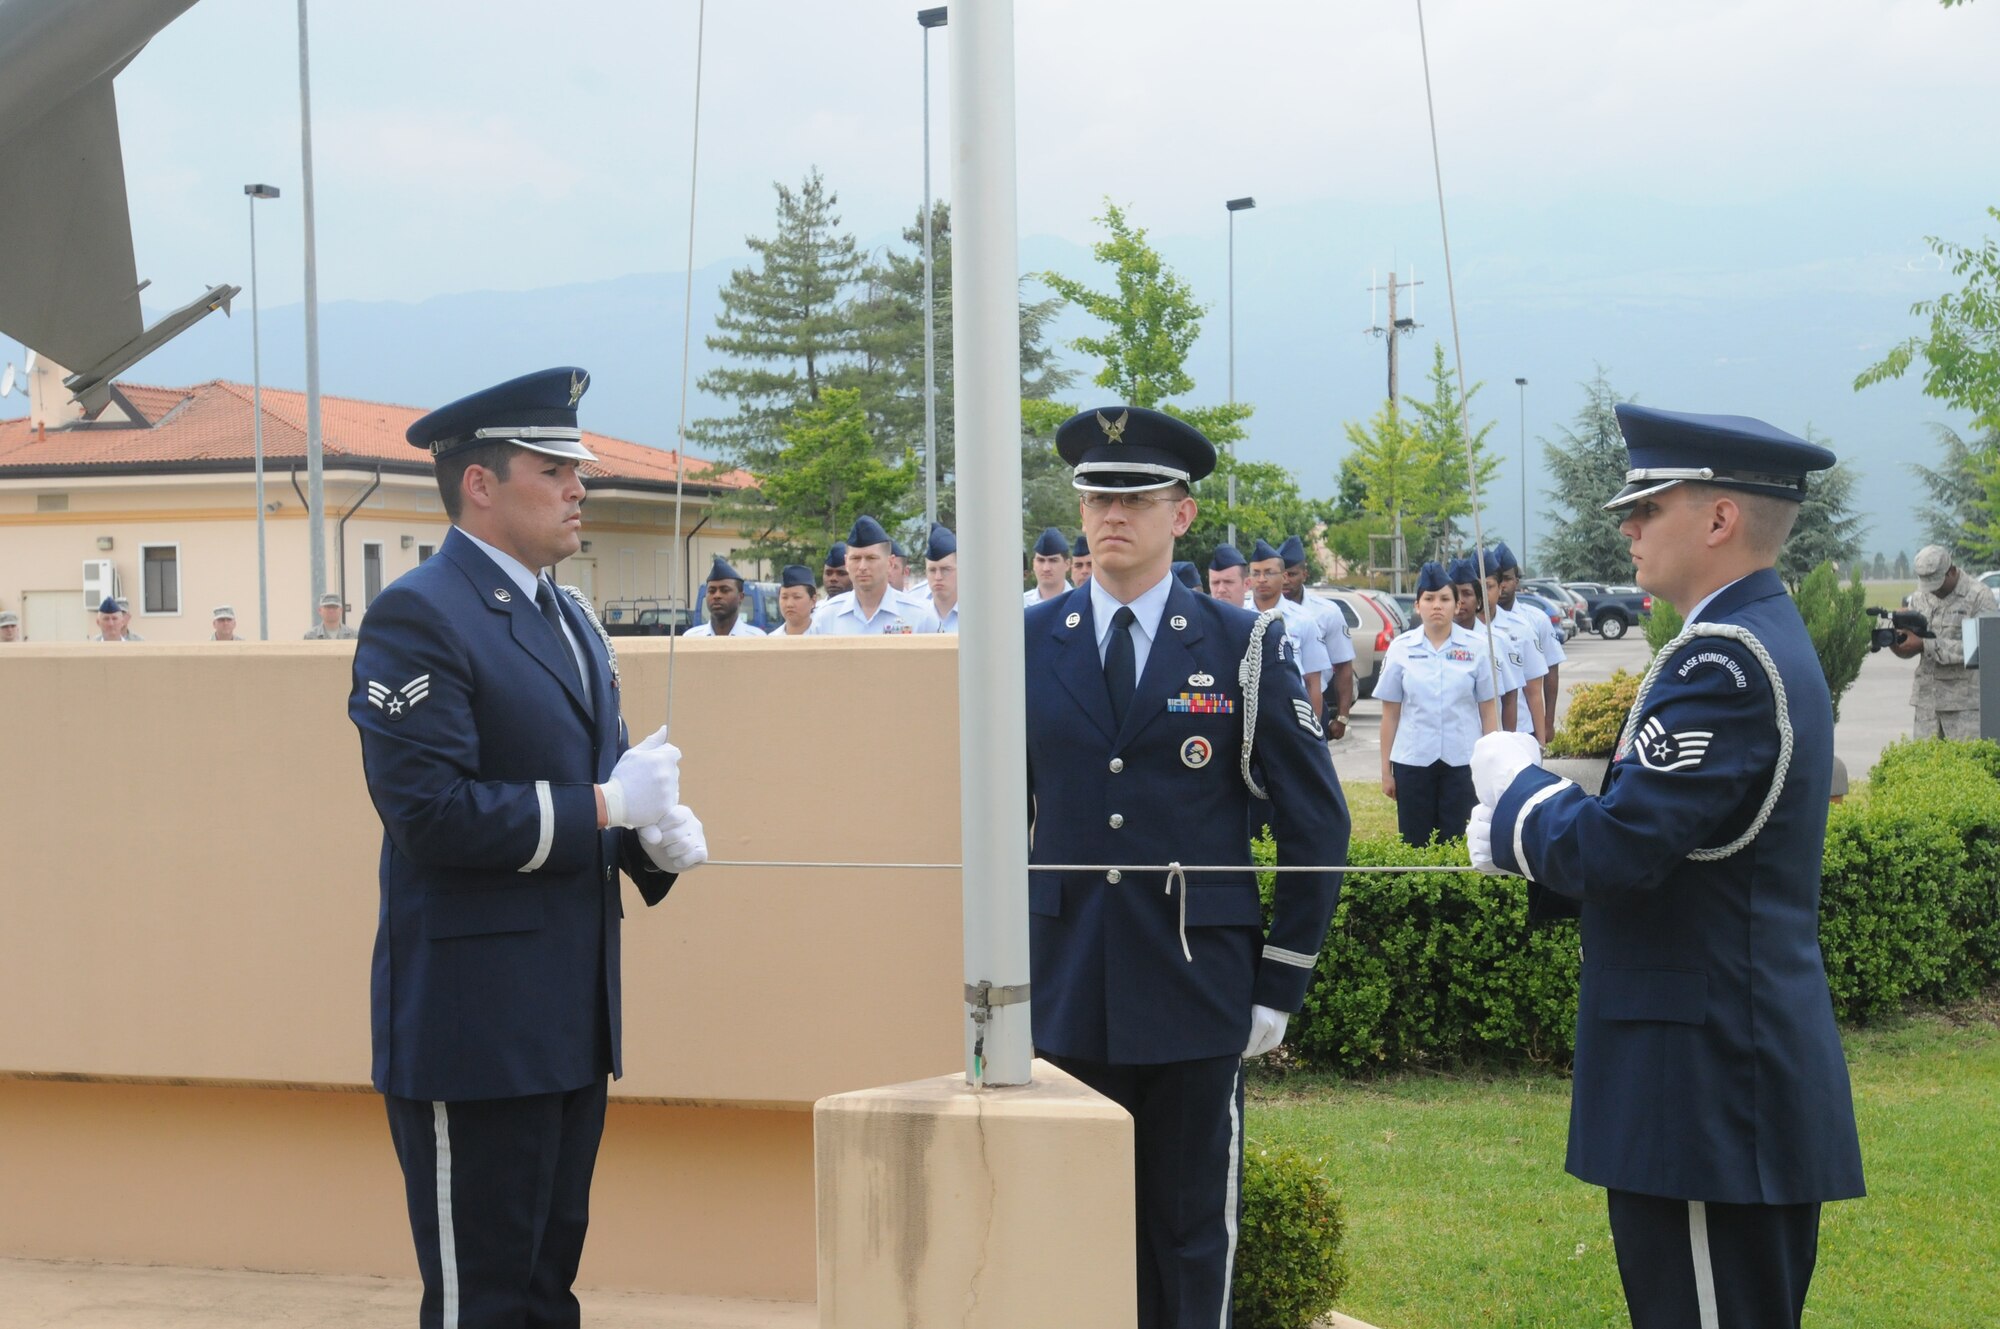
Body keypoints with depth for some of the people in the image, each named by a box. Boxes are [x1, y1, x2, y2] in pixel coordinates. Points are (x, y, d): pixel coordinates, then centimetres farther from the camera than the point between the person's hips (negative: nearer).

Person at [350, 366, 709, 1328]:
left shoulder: (570, 618, 17)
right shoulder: (418, 617, -13)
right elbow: (430, 811, -22)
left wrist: (655, 834, 1)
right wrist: (606, 807, -18)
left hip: (570, 1020, 9)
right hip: (474, 1024, -9)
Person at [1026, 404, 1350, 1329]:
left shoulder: (1244, 646, 1)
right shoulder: (1028, 645, 6)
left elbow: (1316, 823, 4)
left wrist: (1280, 987, 0)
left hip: (1197, 995, -2)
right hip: (1065, 994, 2)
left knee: (1194, 1236, 4)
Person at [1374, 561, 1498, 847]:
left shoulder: (1475, 647, 1)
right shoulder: (1400, 648, 3)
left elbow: (1488, 711, 5)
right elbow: (1390, 714, 6)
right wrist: (1385, 770, 5)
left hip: (1462, 761, -1)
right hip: (1413, 761, 1)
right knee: (1414, 843, 3)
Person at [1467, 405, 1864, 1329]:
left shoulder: (1725, 661, -19)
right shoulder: (1764, 638, 14)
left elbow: (1617, 852, -25)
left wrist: (1514, 786, -6)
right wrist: (1527, 840, 6)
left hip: (1709, 1085, -10)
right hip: (1741, 1071, 10)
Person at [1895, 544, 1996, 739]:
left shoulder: (1979, 595, -5)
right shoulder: (1919, 598, 13)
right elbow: (1909, 650, 15)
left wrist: (1925, 644, -19)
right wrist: (1897, 642, -11)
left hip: (1965, 701, -5)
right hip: (1927, 700, 5)